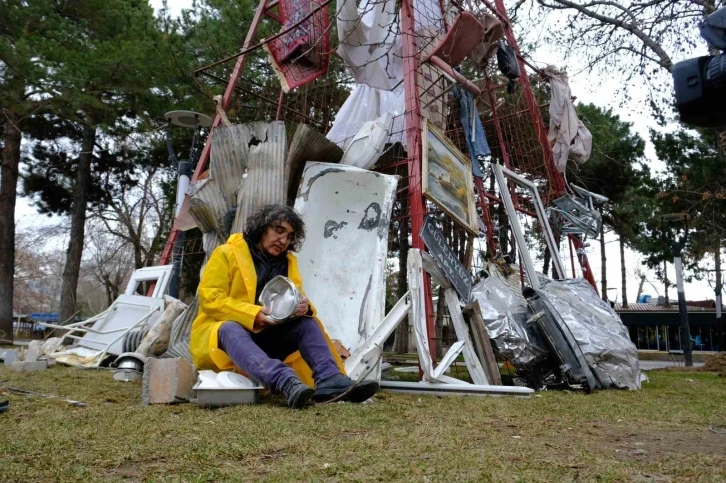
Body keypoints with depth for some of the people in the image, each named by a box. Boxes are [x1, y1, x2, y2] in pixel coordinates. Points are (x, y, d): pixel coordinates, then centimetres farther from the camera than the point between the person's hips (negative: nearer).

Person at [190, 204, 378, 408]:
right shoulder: (227, 253, -3)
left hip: (266, 335, 5)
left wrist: (303, 305, -22)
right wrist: (254, 315, -28)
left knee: (307, 323, -17)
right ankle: (285, 382, -61)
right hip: (221, 331, -5)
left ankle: (330, 380, -41)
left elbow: (296, 296, 5)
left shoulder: (287, 261, 12)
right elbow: (209, 299, -13)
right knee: (232, 330, -38)